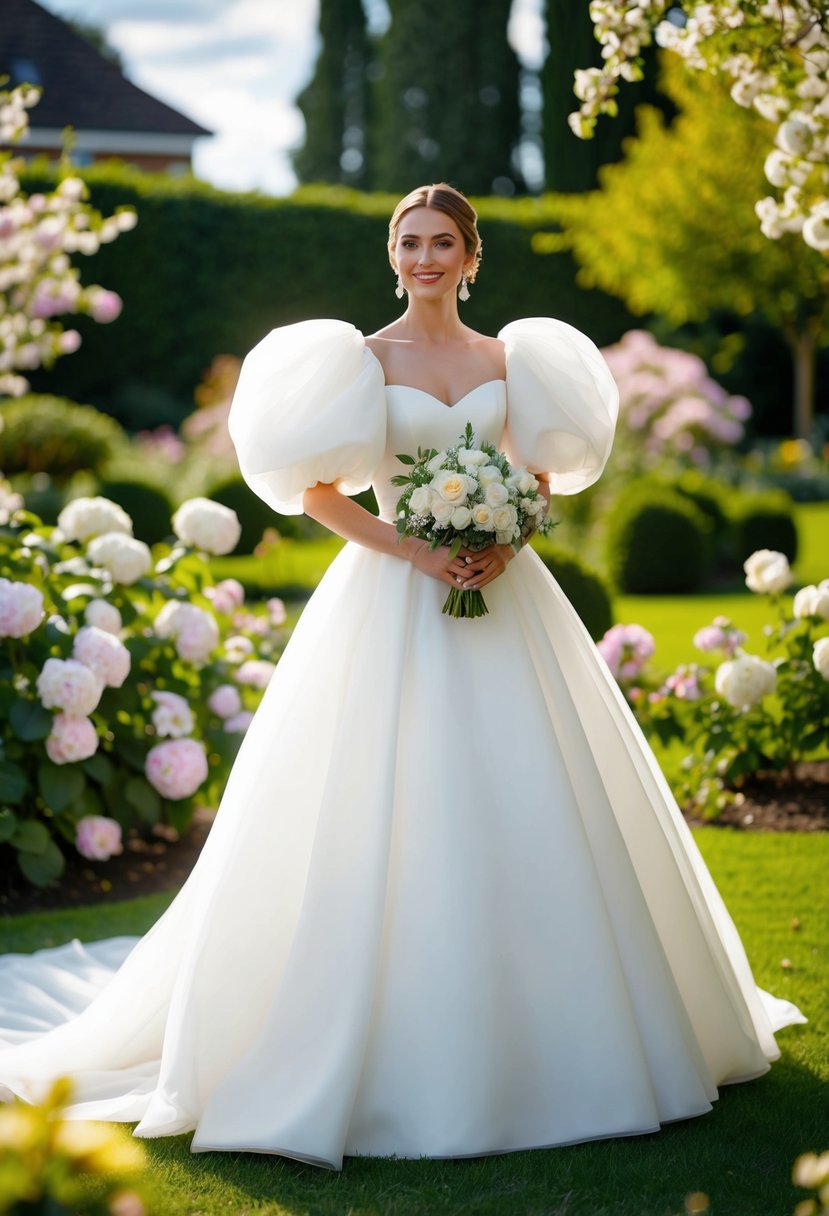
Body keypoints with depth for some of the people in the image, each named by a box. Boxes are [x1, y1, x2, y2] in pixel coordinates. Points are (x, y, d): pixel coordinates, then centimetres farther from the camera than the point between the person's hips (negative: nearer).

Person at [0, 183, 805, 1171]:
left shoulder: (509, 359, 10)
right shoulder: (360, 358, 0)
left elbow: (545, 473, 14)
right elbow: (316, 492, -4)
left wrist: (508, 545, -6)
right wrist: (413, 551, -14)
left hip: (504, 594, 4)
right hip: (393, 604, -3)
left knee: (526, 807, 4)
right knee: (388, 816, -6)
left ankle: (543, 1037, 20)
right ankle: (398, 1056, 4)